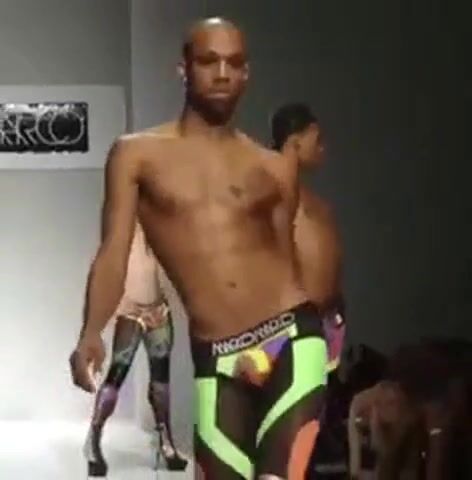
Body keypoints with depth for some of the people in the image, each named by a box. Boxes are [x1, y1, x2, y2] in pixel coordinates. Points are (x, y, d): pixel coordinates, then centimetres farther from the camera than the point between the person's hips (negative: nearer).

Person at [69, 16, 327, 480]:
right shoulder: (137, 154, 7)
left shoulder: (274, 168, 11)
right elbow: (114, 251, 0)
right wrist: (91, 333, -16)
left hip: (291, 336, 0)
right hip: (216, 358, 0)